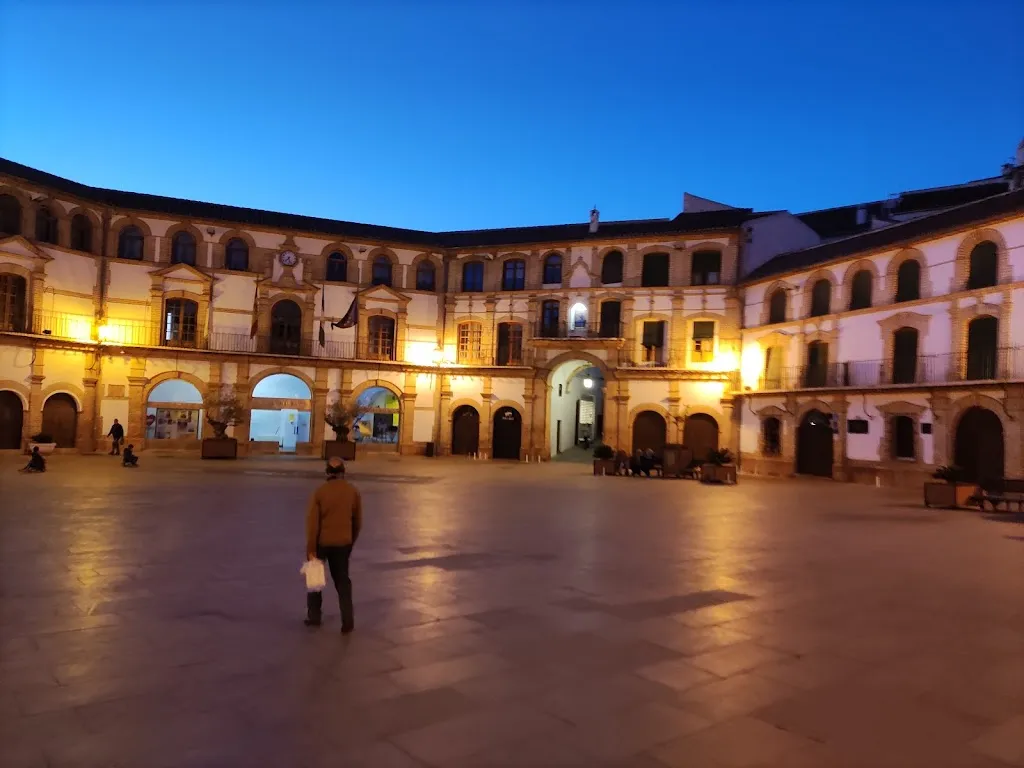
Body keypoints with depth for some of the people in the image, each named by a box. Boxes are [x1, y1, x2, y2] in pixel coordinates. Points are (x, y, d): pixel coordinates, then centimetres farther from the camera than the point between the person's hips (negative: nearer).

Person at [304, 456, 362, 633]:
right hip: (342, 542, 2)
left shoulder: (320, 492, -12)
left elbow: (312, 522, -14)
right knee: (342, 580, 12)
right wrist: (351, 541, 19)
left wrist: (310, 549, -11)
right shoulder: (353, 492, -3)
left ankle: (314, 616, 25)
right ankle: (347, 621, 4)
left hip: (321, 542, -2)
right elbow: (357, 522, 5)